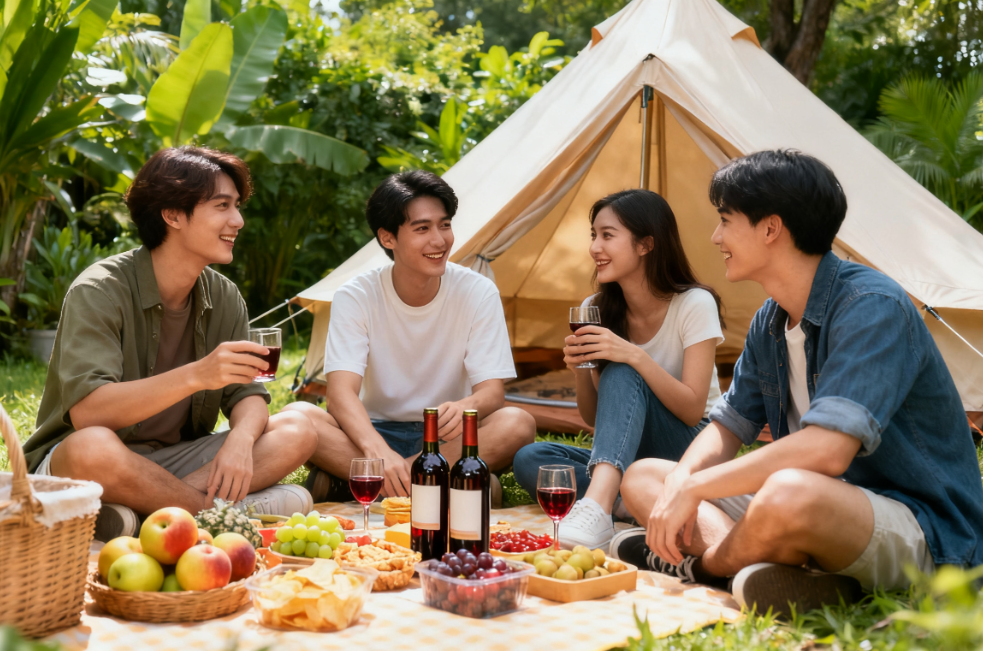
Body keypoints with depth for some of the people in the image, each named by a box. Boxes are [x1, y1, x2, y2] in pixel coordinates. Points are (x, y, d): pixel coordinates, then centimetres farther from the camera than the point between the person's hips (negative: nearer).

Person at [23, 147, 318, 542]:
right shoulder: (100, 291, -16)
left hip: (174, 460, 6)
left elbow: (247, 395, 0)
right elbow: (85, 412, -28)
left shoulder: (224, 297, 4)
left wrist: (241, 439, -24)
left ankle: (141, 515, -24)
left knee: (298, 431, -12)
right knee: (92, 449, -41)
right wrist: (195, 376, -37)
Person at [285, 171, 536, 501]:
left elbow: (492, 390, -13)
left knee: (518, 424, -30)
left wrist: (465, 407, -39)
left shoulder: (478, 293, -8)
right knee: (296, 416, -27)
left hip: (447, 437, 1)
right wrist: (376, 449, -42)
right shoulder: (355, 297, -9)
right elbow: (341, 392, -21)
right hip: (376, 431, -1)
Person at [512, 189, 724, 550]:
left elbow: (692, 411, -17)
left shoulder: (695, 305, -10)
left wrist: (635, 356, -29)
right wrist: (581, 371, -16)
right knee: (530, 459, -22)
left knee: (622, 374, -34)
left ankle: (595, 507, -53)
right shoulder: (596, 310, 3)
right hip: (628, 457, 5)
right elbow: (596, 420, 5)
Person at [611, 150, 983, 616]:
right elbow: (727, 425, 13)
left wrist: (693, 488, -25)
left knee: (790, 495, -42)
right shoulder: (769, 323, 8)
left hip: (924, 532, -9)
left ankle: (704, 565, -10)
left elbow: (826, 449, -32)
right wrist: (679, 481, -11)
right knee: (642, 478, 4)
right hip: (822, 510, 9)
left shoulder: (873, 306, -21)